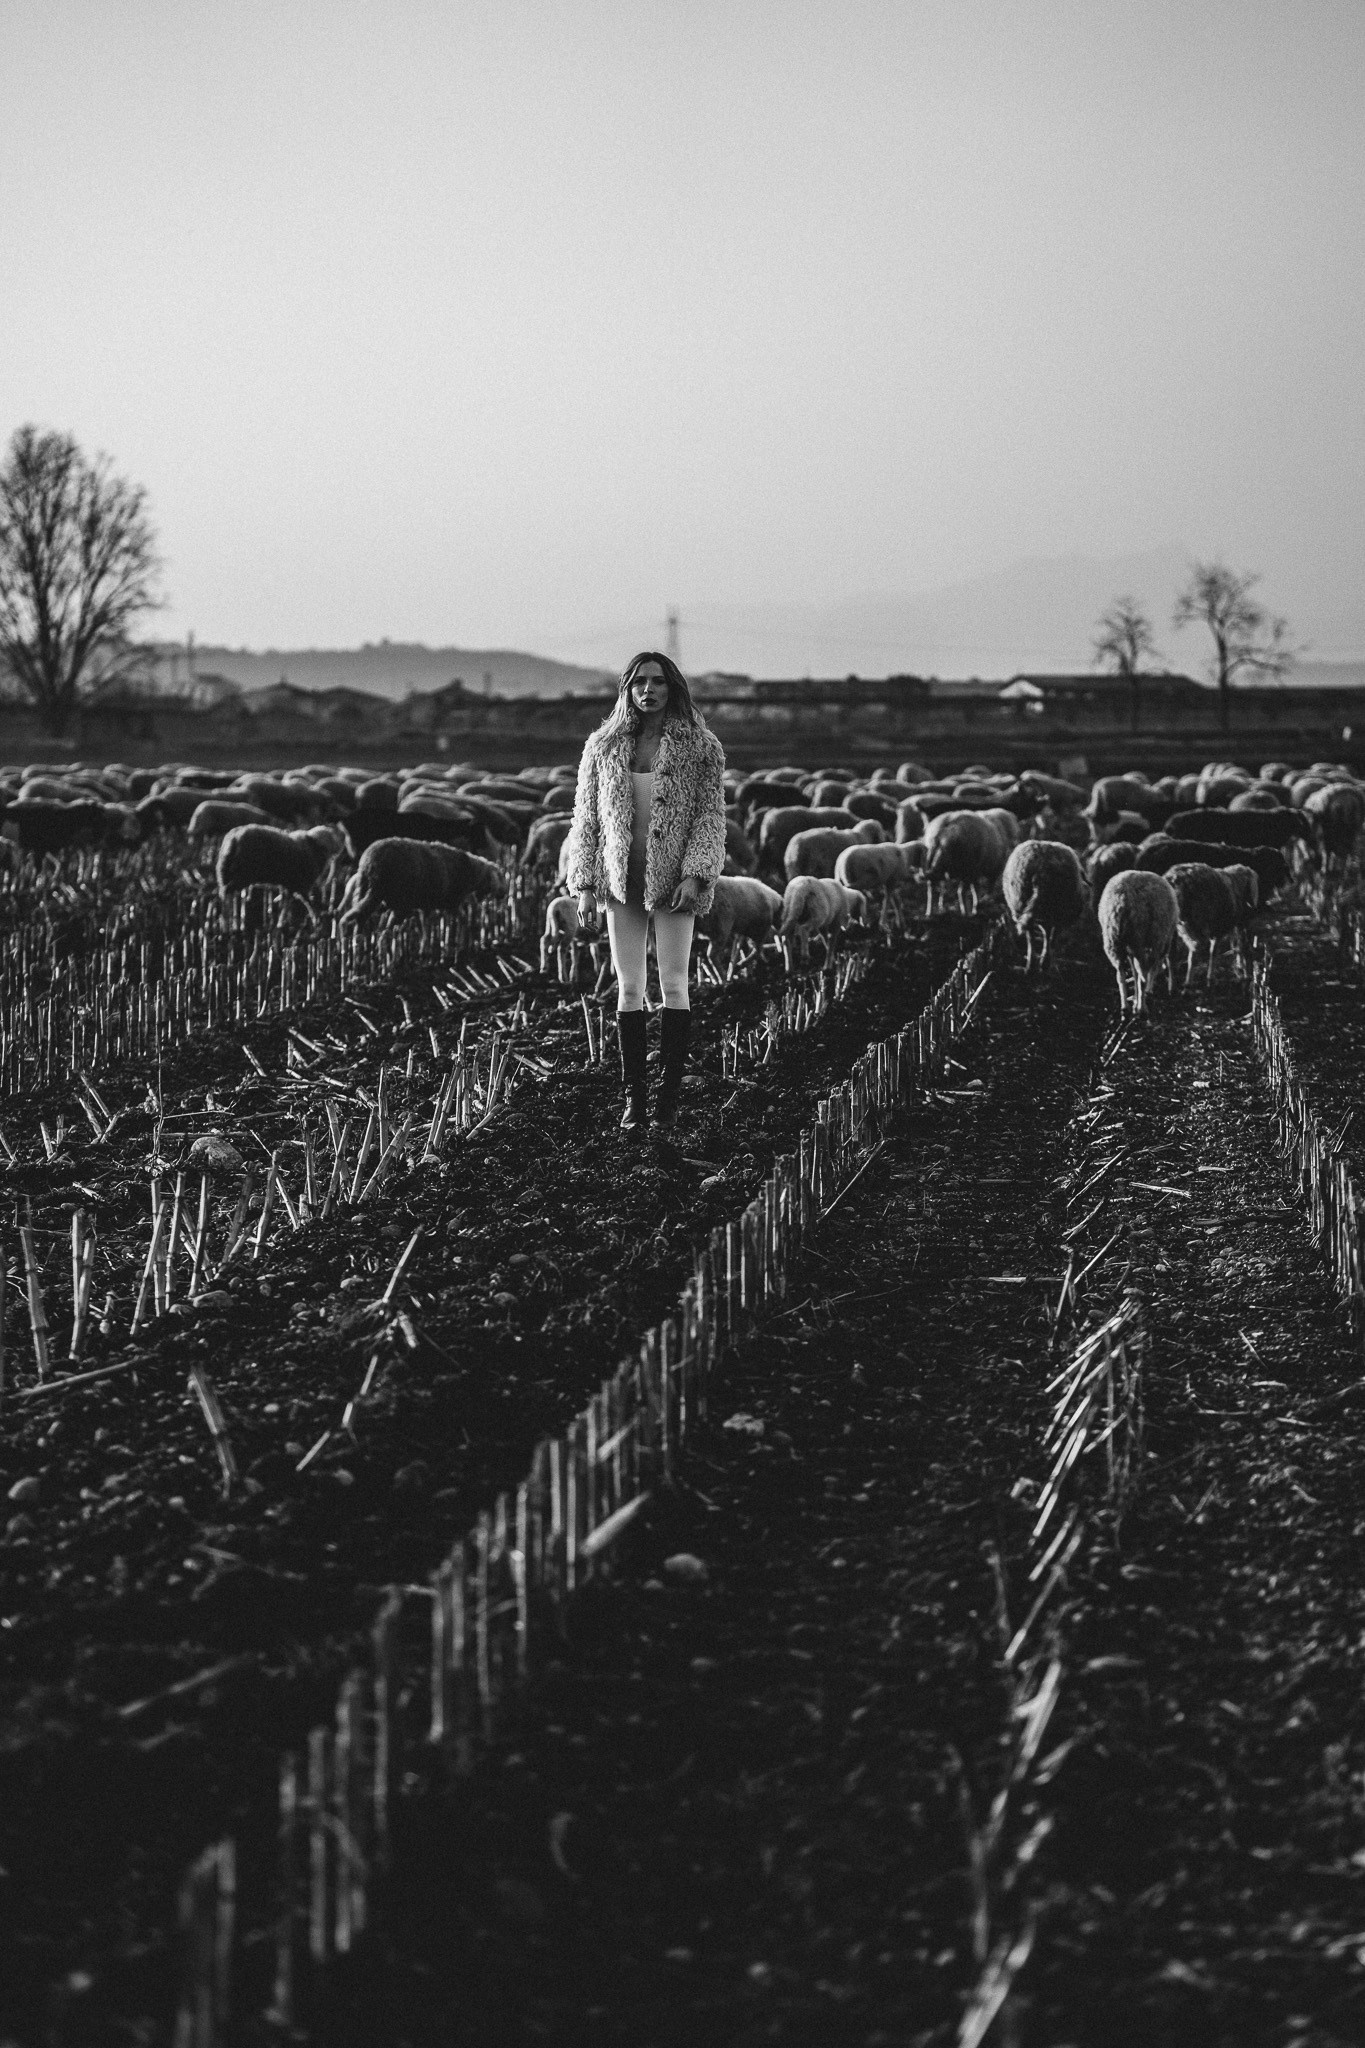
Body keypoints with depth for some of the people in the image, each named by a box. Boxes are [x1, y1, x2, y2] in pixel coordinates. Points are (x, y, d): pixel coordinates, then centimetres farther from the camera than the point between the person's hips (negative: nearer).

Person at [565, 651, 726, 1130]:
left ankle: (671, 1091, 1)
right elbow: (585, 817, 9)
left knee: (674, 985, -4)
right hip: (621, 880, 2)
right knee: (628, 988, 2)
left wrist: (695, 875, -14)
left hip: (672, 878, -2)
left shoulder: (700, 747, 0)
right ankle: (634, 1096, 4)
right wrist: (584, 884, 3)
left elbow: (711, 815, -2)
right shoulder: (603, 747, 7)